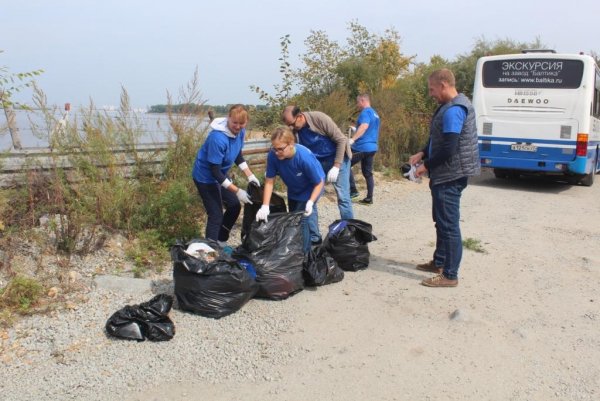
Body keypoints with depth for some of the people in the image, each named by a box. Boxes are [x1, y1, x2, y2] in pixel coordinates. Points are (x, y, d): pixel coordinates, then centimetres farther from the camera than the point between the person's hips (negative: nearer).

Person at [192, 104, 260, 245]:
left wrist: (250, 175, -2)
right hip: (206, 176, -9)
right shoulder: (217, 138, -35)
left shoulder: (240, 131, -10)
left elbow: (238, 155, 8)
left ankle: (221, 241, 34)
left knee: (234, 206, 15)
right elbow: (215, 171, -30)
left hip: (221, 174, 9)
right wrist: (237, 191, -30)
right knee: (216, 215, -7)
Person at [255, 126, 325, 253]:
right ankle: (315, 237, 48)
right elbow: (269, 181, -22)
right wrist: (265, 206, -29)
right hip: (293, 189, 6)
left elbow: (319, 183, -27)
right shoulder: (273, 155, -31)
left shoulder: (305, 158, -41)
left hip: (310, 188, -6)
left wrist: (310, 202, -39)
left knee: (302, 218, -16)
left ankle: (303, 253, 4)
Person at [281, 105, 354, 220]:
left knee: (342, 197, -6)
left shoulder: (319, 118, -25)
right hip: (318, 161, 5)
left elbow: (341, 140, -20)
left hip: (338, 158, -5)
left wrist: (336, 166, -23)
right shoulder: (294, 130, -10)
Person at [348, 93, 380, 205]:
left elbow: (364, 126, -29)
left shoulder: (366, 112, -10)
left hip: (362, 147, -9)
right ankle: (369, 198, 12)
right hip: (372, 147, 9)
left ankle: (353, 190, -2)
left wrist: (352, 139, -37)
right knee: (368, 173, 11)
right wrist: (355, 131, 33)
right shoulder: (375, 113, 20)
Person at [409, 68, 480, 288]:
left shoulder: (453, 110, -20)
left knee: (449, 224, -5)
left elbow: (448, 149, -25)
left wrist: (426, 166, -13)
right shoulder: (452, 105, 13)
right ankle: (439, 262, 33)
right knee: (441, 221, 20)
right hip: (445, 175, 11)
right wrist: (422, 154, 9)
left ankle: (450, 275, 3)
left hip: (450, 176, -11)